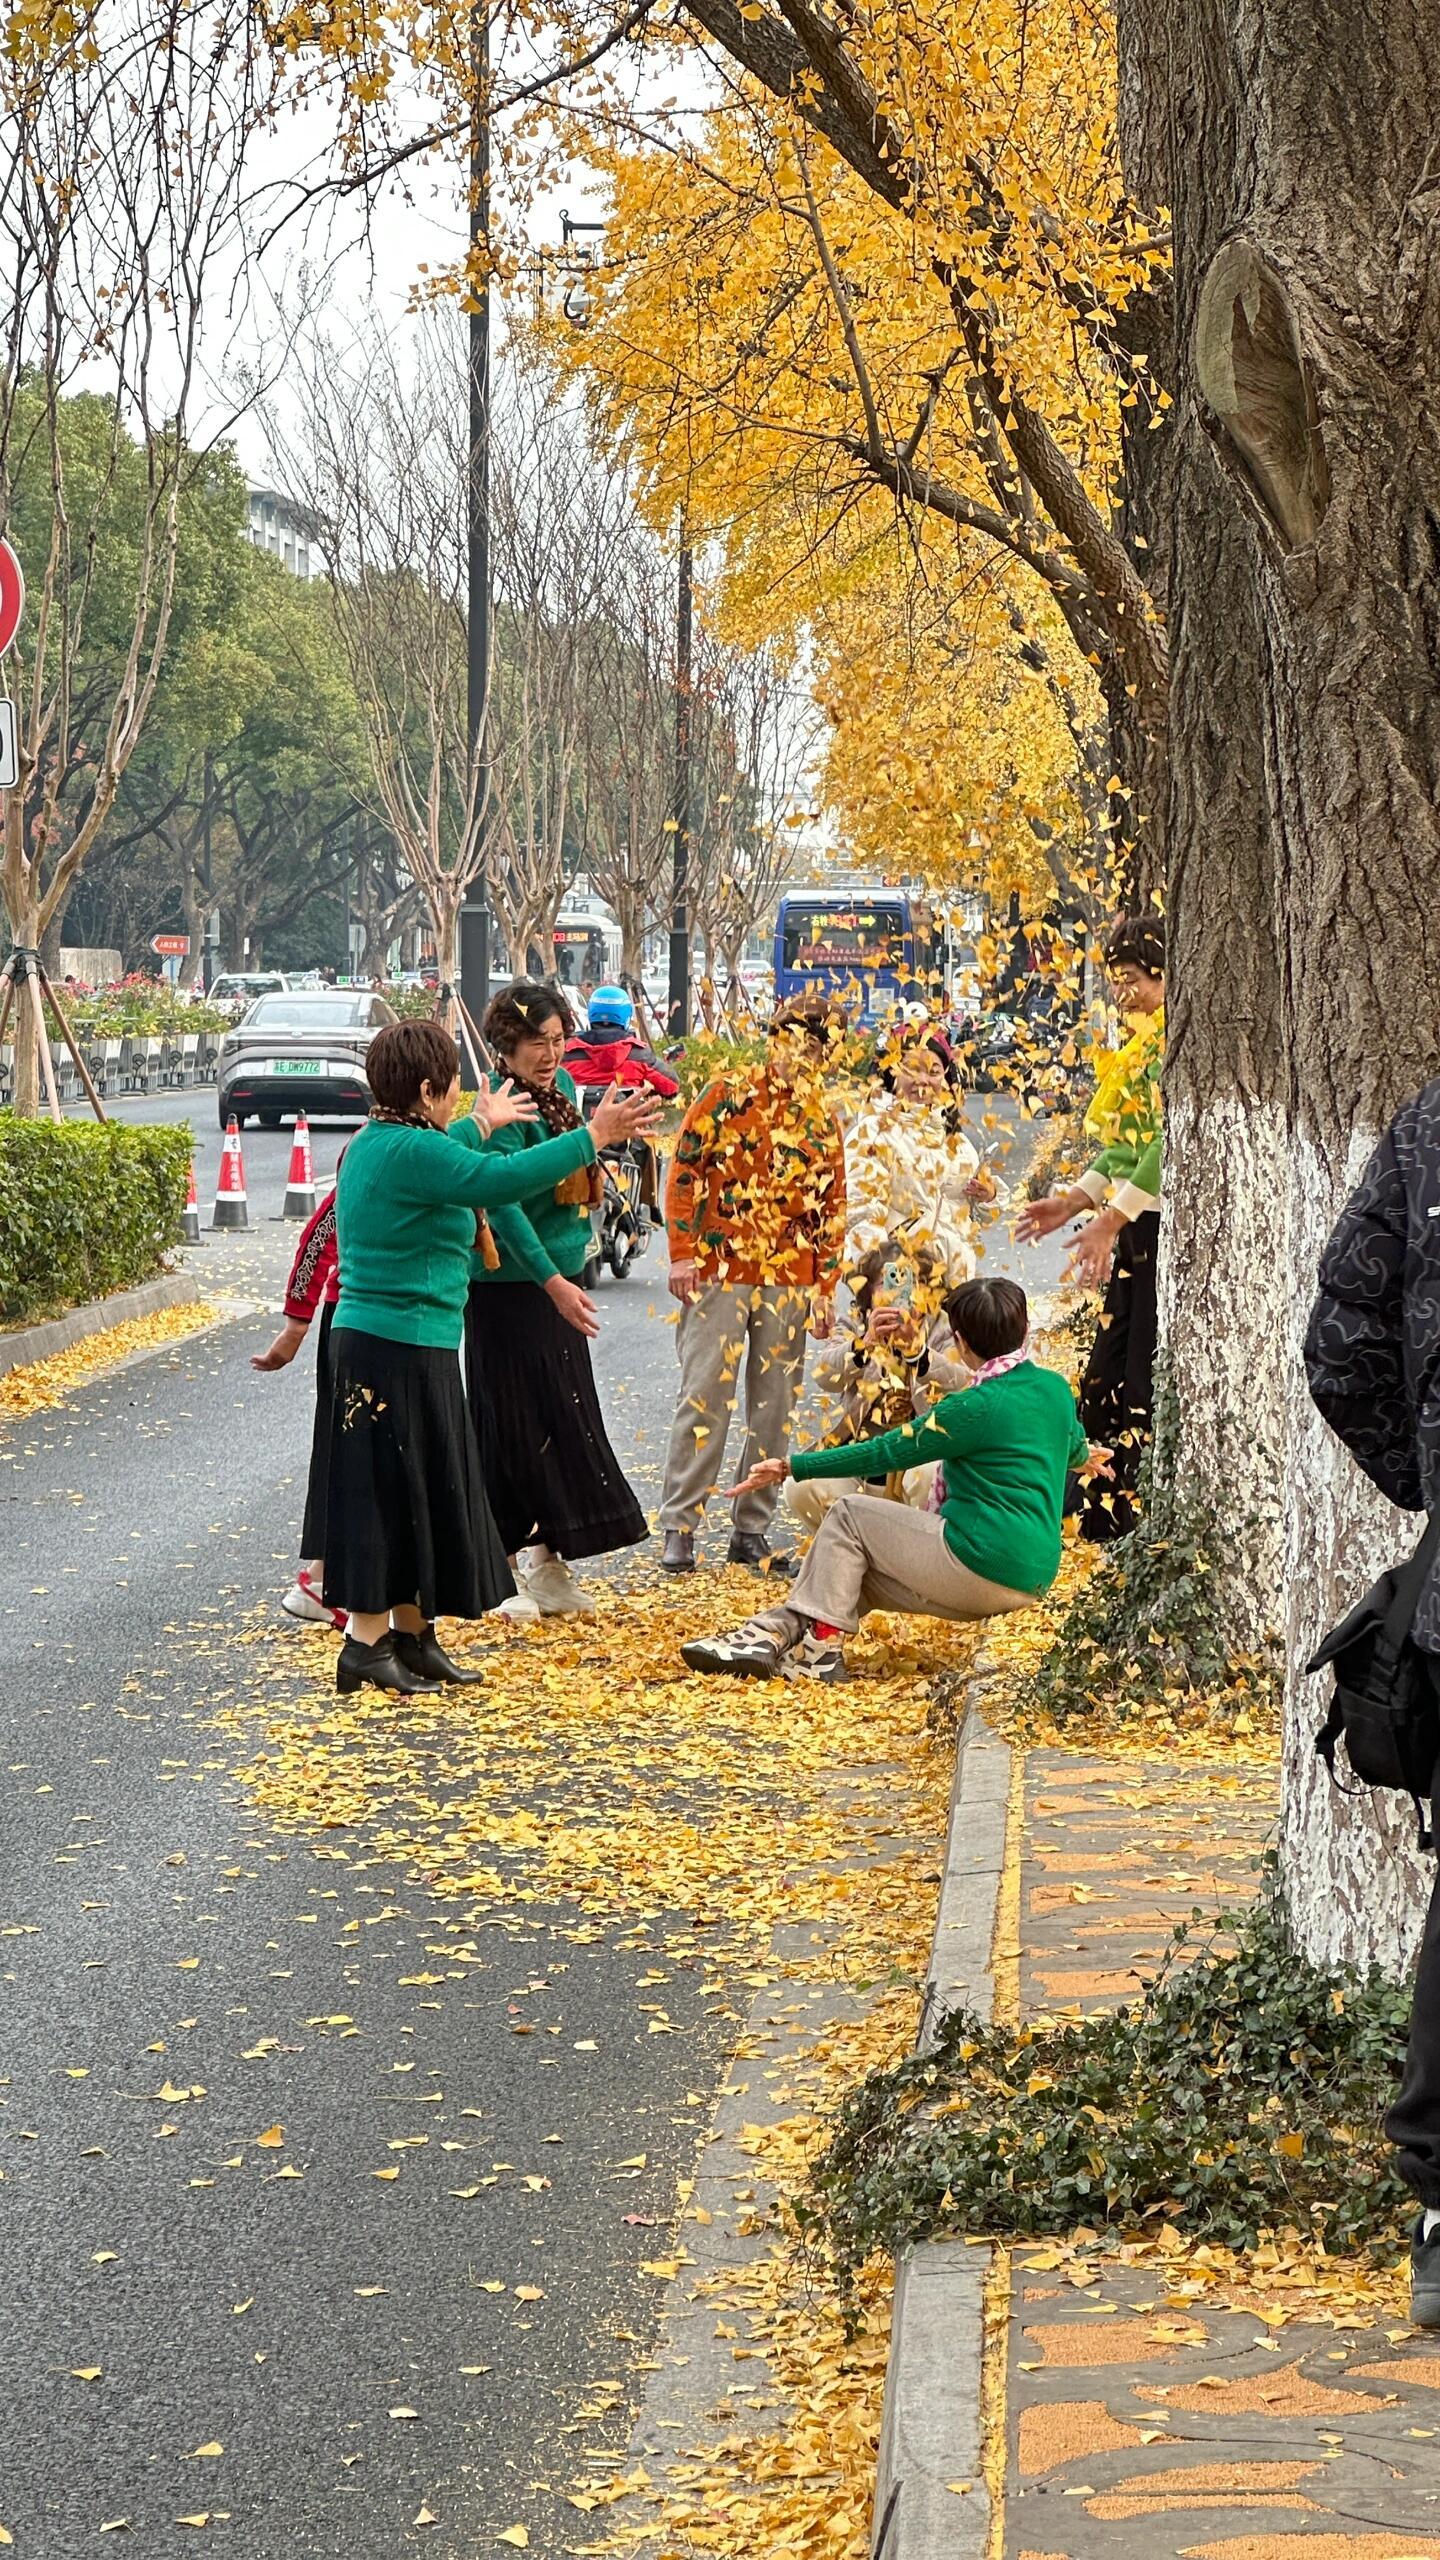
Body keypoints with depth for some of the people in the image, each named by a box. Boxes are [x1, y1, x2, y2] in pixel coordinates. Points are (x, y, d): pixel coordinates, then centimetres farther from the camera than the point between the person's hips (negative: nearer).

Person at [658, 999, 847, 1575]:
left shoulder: (823, 1122, 10)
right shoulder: (727, 1097, -1)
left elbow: (832, 1208, 13)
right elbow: (684, 1169, -3)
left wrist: (825, 1285, 7)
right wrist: (684, 1252, -10)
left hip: (788, 1284, 4)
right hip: (719, 1272, -4)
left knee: (774, 1411, 6)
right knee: (704, 1399, -3)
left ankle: (752, 1531, 14)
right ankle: (679, 1528, 2)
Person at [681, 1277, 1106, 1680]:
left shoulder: (979, 1408, -16)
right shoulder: (1056, 1389, 7)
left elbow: (885, 1453, -13)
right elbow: (1073, 1444, 30)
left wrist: (792, 1467, -6)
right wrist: (1082, 1457, 55)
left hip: (985, 1567, -9)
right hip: (1032, 1579, 9)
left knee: (848, 1515, 4)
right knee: (855, 1571, 16)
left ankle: (822, 1647, 2)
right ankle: (773, 1632, 8)